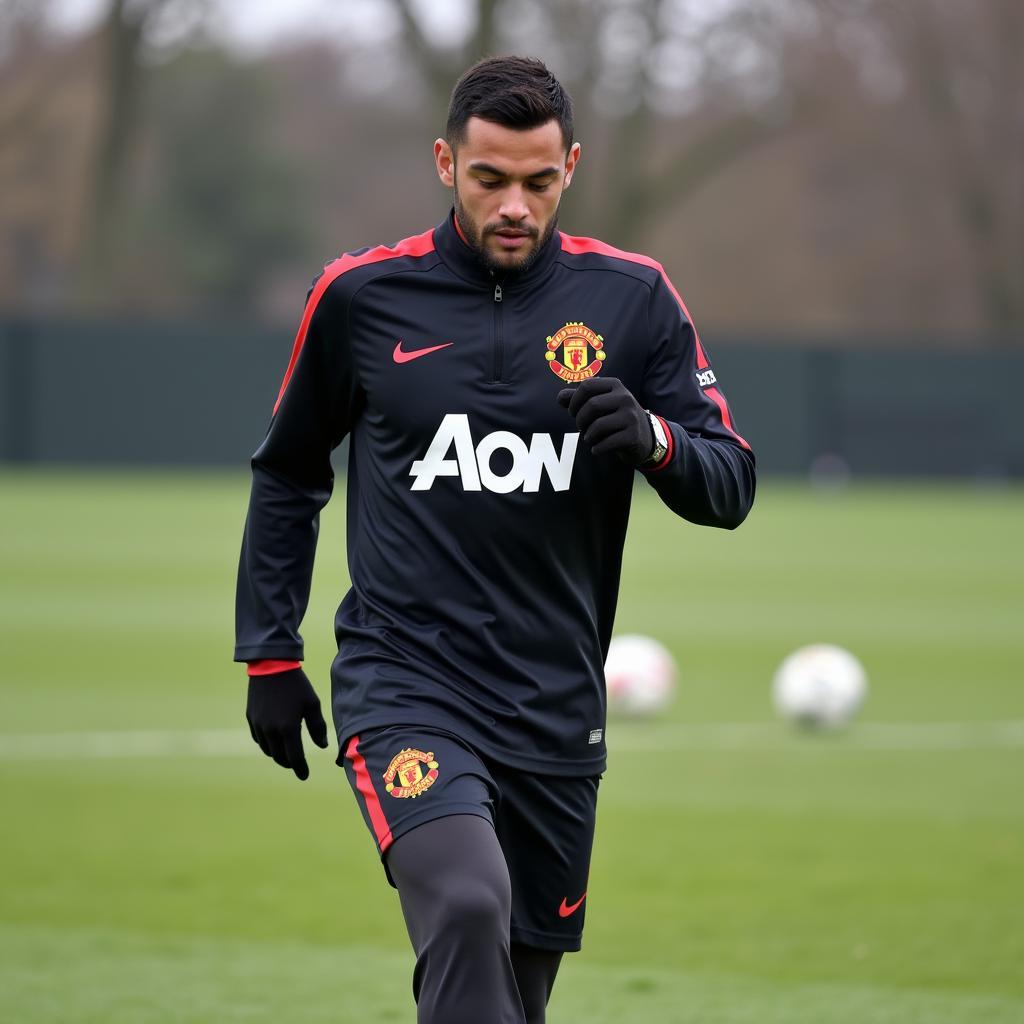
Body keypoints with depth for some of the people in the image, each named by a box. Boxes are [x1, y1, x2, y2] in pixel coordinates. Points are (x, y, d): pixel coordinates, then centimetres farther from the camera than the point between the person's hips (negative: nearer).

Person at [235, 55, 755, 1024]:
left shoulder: (631, 297, 3)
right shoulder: (361, 295, 1)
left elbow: (730, 487, 3)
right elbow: (288, 475, 14)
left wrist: (652, 437, -18)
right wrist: (269, 654, 11)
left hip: (557, 711, 3)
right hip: (402, 683, -3)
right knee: (467, 908, -27)